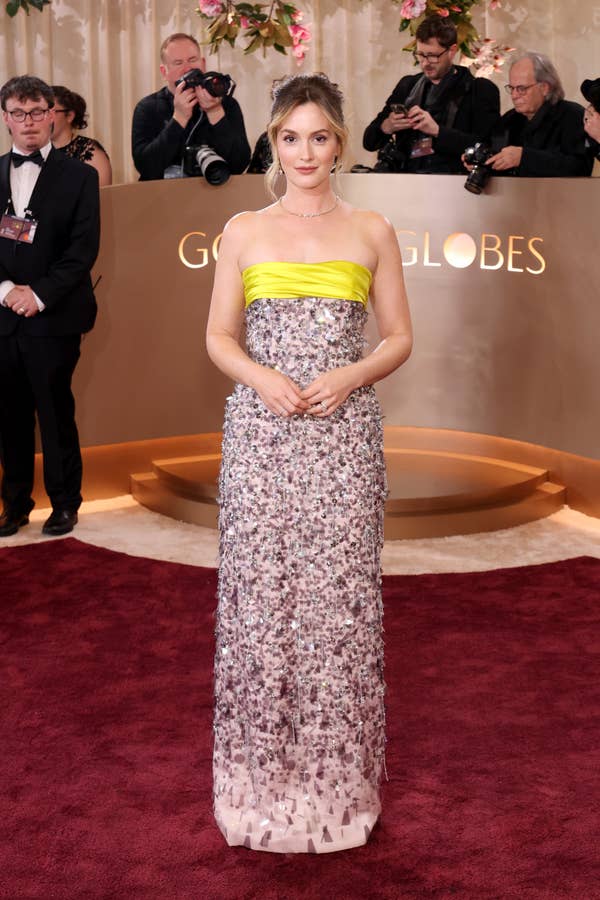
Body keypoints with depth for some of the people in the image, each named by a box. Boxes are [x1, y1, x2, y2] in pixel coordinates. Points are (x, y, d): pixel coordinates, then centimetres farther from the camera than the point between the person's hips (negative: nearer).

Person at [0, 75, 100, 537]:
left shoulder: (79, 176, 3)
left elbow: (84, 248, -4)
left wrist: (39, 294, -12)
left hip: (53, 316, -3)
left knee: (56, 413, 3)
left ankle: (65, 503, 16)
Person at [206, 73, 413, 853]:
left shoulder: (372, 233, 6)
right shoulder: (243, 232, 7)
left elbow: (400, 338, 7)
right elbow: (219, 336, 8)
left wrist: (348, 378, -11)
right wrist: (262, 377, -11)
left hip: (344, 434, 0)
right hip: (260, 433, 1)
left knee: (339, 595, 1)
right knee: (260, 591, 2)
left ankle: (335, 775, 16)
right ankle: (265, 774, 17)